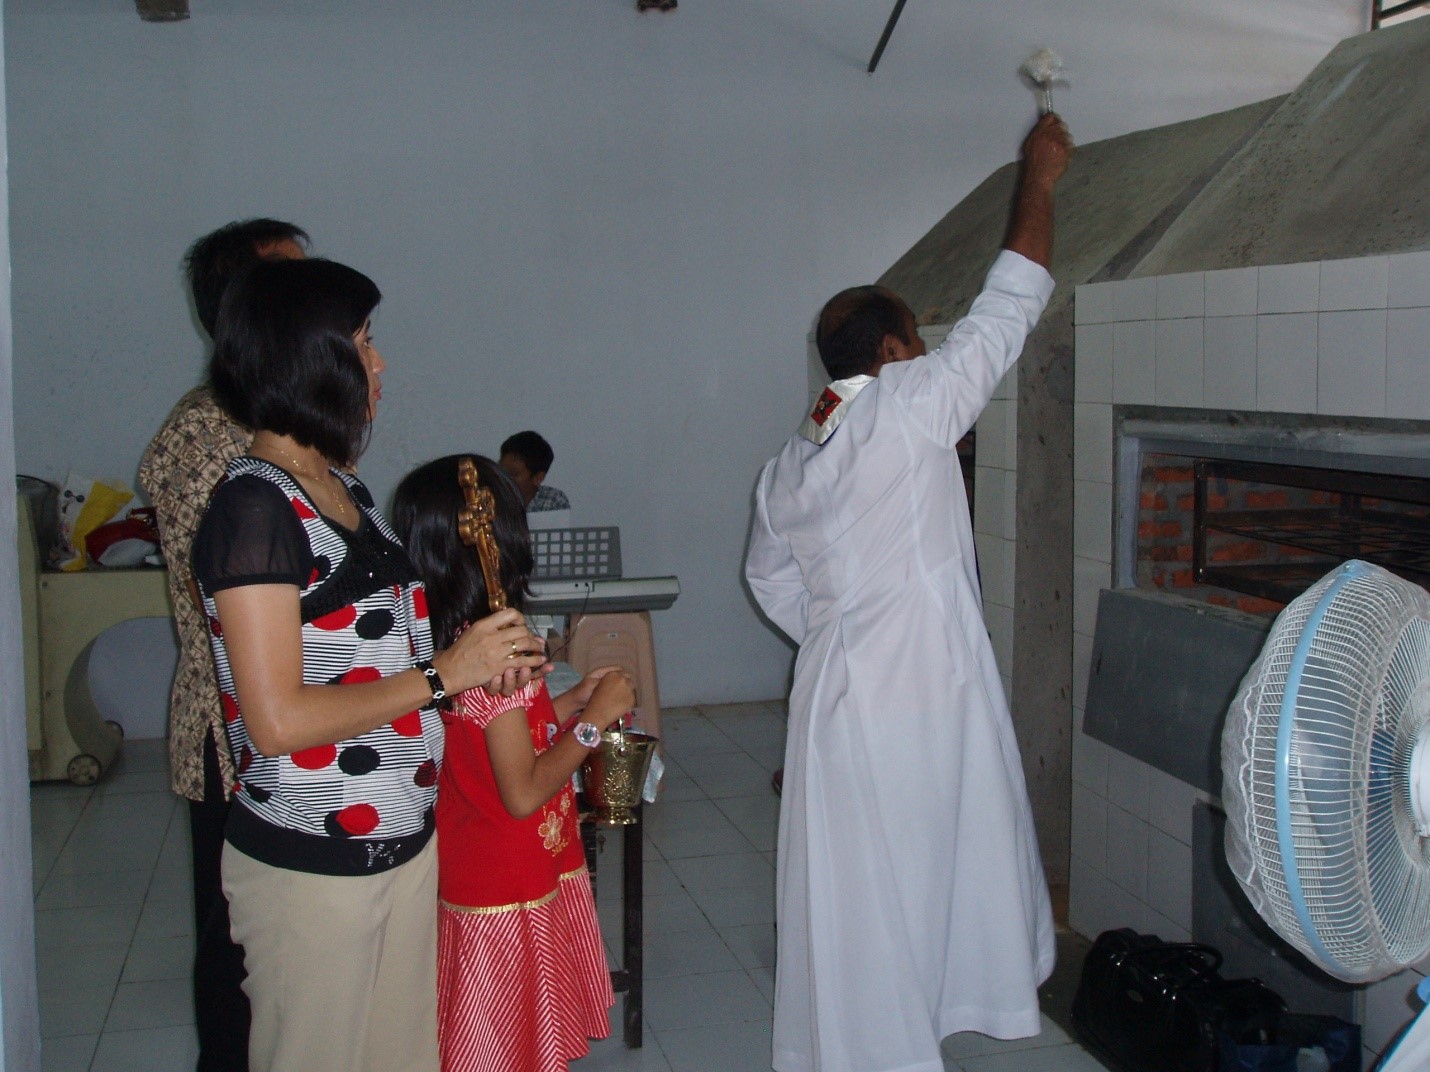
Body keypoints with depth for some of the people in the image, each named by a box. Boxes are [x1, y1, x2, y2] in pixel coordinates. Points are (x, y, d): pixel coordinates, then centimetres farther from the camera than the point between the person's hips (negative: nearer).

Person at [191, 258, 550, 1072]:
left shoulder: (343, 489, 9)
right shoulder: (255, 506, -18)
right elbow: (278, 720, -22)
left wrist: (487, 656, -1)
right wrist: (443, 674, -17)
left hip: (407, 842, 8)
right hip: (310, 866, -8)